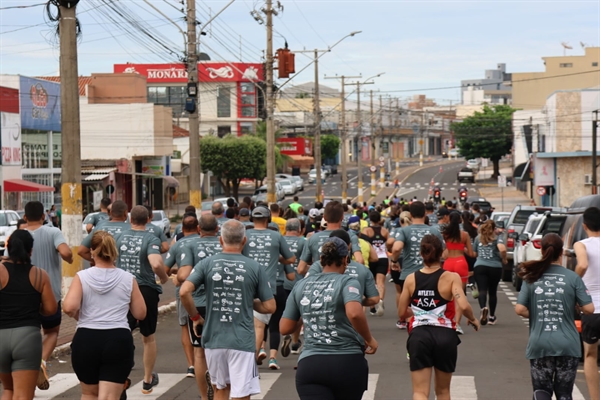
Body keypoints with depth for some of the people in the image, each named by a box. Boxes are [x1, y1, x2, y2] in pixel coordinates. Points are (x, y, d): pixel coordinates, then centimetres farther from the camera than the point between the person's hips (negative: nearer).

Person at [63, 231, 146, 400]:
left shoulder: (82, 277, -1)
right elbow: (140, 313, 8)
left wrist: (78, 316, 8)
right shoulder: (128, 279, 3)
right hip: (119, 340, 0)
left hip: (86, 340, 1)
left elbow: (69, 308, -14)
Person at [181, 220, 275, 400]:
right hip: (242, 341, -2)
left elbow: (184, 292, -11)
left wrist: (195, 317, 4)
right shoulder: (255, 267, -2)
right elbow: (269, 307, -1)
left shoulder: (207, 264, 0)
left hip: (213, 339, 2)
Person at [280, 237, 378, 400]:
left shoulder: (301, 286, 10)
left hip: (309, 364, 2)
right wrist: (369, 340, -7)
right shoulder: (347, 282, -2)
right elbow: (354, 313, -22)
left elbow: (285, 328, 11)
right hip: (348, 362, -2)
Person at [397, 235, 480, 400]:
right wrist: (473, 319, 1)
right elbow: (463, 306, -19)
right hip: (445, 336, 0)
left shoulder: (411, 279, 1)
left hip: (419, 336, 0)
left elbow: (402, 313, 8)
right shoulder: (451, 277, -6)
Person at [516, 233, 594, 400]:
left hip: (539, 344, 1)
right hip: (567, 344, -1)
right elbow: (589, 308, -6)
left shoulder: (532, 277, -1)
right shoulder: (573, 277, -4)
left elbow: (520, 309, -6)